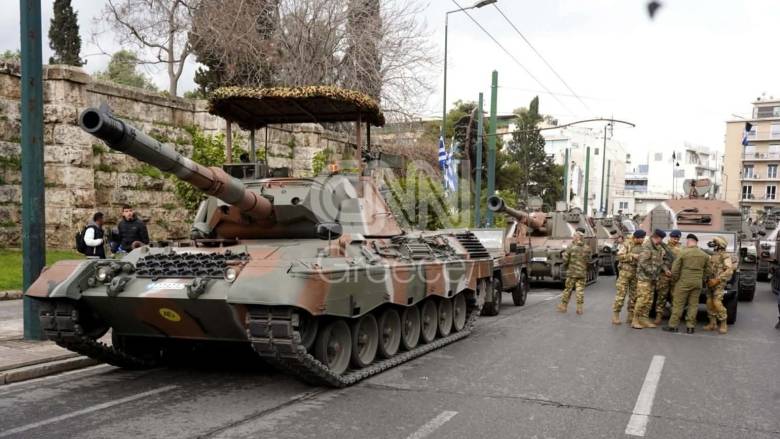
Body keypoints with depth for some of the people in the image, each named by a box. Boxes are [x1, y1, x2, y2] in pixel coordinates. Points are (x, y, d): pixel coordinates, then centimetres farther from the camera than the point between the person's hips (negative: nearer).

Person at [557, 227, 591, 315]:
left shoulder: (571, 247, -11)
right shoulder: (587, 249, -1)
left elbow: (565, 259, -8)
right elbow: (588, 261, 5)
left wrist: (565, 267, 10)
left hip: (572, 272, -2)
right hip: (582, 273, 2)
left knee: (568, 289, 8)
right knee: (580, 290, 5)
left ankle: (563, 305, 16)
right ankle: (579, 308, 3)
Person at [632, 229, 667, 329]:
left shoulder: (658, 247, 14)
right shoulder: (647, 247, -15)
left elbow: (660, 261, 21)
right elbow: (642, 262, -20)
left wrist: (665, 269, 5)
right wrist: (652, 272, -16)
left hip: (652, 278, 9)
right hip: (644, 277, -9)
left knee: (649, 300, 10)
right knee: (642, 299, -10)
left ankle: (644, 319, 17)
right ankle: (635, 320, -4)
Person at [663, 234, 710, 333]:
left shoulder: (682, 252, -9)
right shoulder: (704, 255, 5)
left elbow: (675, 269, -8)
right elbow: (707, 271, 11)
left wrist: (675, 280, 7)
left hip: (683, 282, -4)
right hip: (697, 283, 4)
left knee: (678, 304, 2)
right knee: (693, 304, 9)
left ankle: (673, 325, 4)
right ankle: (690, 326, 10)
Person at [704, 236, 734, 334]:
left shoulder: (725, 256, -6)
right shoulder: (713, 256, 18)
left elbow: (729, 270, -16)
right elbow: (708, 268, 25)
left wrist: (717, 280, -20)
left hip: (719, 283, -7)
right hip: (711, 282, 7)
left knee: (717, 303, -15)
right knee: (710, 303, 4)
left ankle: (723, 324, -5)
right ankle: (712, 323, 11)